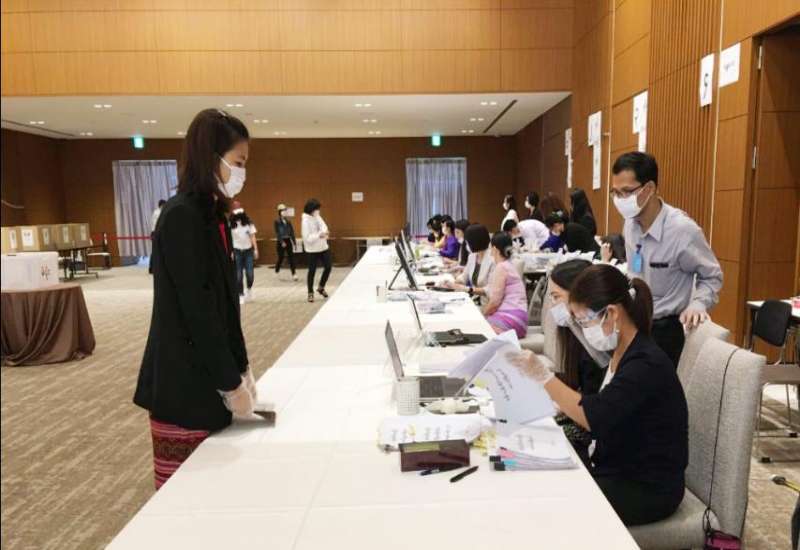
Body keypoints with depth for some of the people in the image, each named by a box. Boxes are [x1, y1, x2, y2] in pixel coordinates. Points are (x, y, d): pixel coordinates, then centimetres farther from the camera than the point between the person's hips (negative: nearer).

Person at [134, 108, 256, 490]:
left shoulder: (211, 214, 10)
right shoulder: (181, 216, -17)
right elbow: (197, 311, -19)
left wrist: (240, 369, 8)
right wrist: (231, 383, -13)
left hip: (207, 378, 8)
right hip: (183, 383, -8)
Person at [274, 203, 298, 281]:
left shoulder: (288, 221, 7)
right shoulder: (277, 221, -7)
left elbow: (292, 232, 9)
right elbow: (277, 233, -13)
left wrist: (294, 242, 7)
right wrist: (282, 242, -23)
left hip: (288, 241, 4)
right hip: (281, 241, -4)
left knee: (291, 257, -3)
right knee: (280, 258, 4)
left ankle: (294, 274, -5)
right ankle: (276, 272, 27)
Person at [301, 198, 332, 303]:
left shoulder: (318, 217, 5)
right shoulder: (306, 221, -16)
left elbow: (324, 226, 11)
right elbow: (307, 237, -20)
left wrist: (325, 233, -12)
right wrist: (319, 235, -30)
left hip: (323, 247, 7)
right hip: (312, 249, -7)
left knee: (328, 267, 9)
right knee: (312, 271, 2)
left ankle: (321, 287, 29)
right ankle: (310, 293, 16)